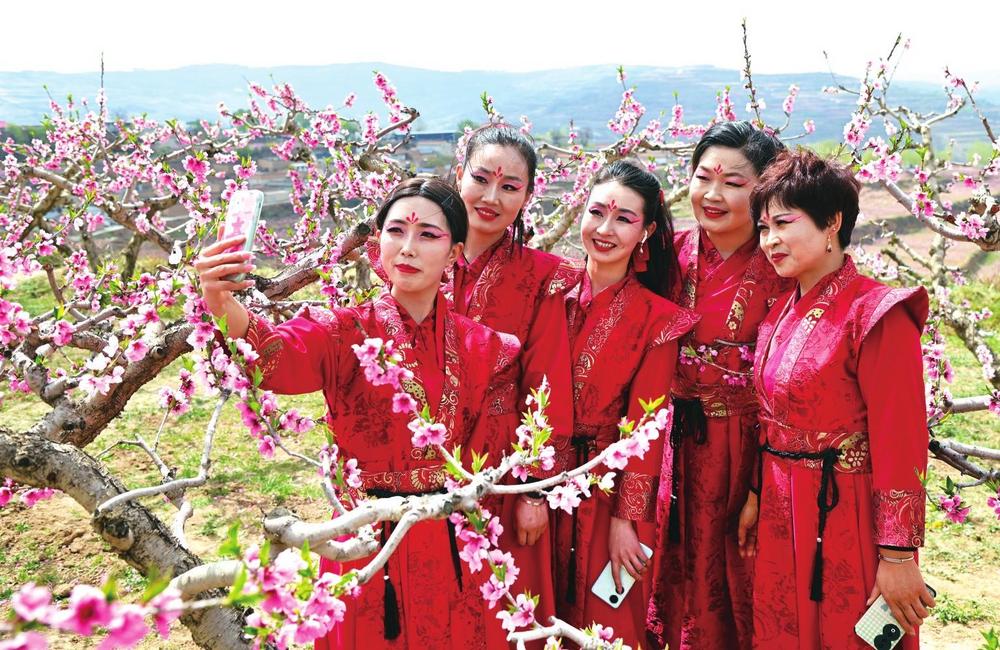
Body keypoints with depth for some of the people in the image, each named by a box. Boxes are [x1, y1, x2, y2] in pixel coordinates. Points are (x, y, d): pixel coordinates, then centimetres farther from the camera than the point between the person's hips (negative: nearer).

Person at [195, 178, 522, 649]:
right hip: (367, 545, -2)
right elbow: (279, 358, -29)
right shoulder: (347, 333, -8)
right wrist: (224, 307, -47)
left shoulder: (482, 349, -1)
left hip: (452, 549, 2)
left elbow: (489, 459, 3)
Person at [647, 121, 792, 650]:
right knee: (683, 569, 17)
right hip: (680, 442, 4)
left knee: (737, 580, 12)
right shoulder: (677, 252, 1)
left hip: (748, 445, -4)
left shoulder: (781, 268, -11)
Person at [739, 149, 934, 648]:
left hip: (845, 516, -7)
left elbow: (900, 442, -20)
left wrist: (898, 556, -20)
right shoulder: (781, 313, 6)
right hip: (783, 514, 7)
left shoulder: (876, 315, -18)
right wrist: (756, 497, 13)